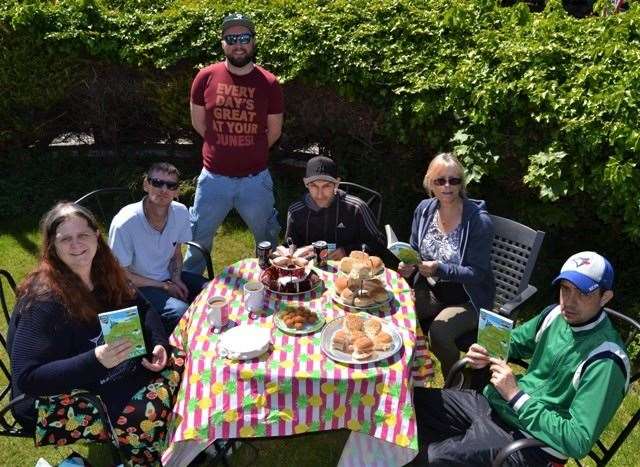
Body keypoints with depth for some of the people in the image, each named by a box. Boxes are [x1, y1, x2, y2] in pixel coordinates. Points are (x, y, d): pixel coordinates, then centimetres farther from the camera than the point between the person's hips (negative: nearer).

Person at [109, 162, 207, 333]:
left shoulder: (181, 212, -7)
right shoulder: (125, 223, -24)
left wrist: (176, 279, -10)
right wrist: (164, 286, -14)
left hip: (168, 277, 6)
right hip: (136, 286, -6)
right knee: (180, 311, -28)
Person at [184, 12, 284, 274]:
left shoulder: (268, 83, -7)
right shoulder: (206, 77, -7)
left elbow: (274, 132, 4)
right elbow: (198, 123, 5)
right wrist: (224, 150, 10)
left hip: (255, 179, 0)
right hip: (214, 177, 1)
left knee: (267, 238, 19)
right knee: (198, 238, 17)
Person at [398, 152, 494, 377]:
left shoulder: (479, 221, -19)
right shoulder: (424, 209, -2)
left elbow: (477, 273, -18)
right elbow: (415, 251, 9)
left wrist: (439, 269, -33)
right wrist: (408, 265, -14)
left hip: (468, 299, -5)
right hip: (432, 291, 5)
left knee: (438, 331, -29)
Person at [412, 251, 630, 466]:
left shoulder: (605, 362, -23)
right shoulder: (556, 314, -2)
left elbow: (579, 442, -24)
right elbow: (514, 341, 16)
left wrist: (516, 396, -25)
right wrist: (486, 355, -6)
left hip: (528, 441, -7)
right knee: (415, 400, 4)